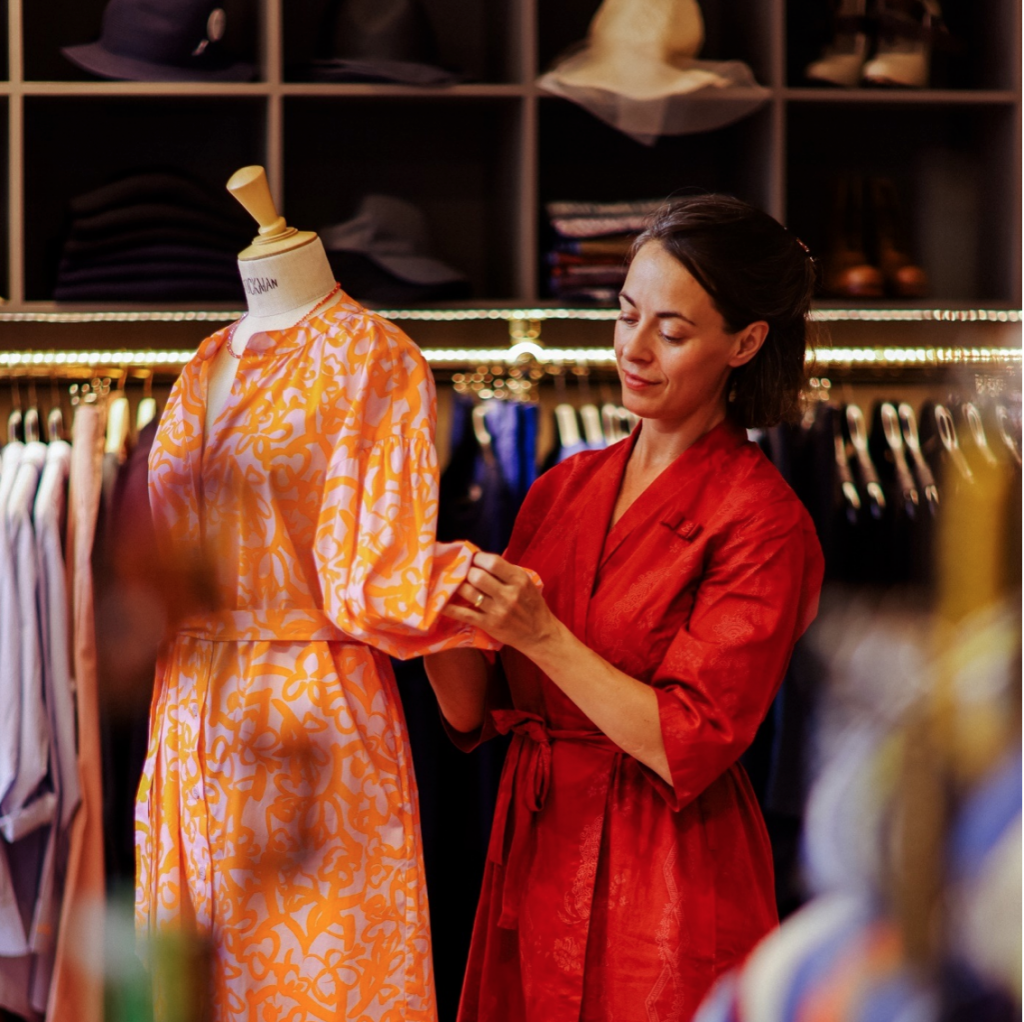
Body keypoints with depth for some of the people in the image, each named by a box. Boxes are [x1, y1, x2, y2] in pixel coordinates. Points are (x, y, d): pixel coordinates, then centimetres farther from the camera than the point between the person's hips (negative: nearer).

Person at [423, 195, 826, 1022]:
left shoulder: (762, 522, -10)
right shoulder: (565, 488, 9)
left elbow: (688, 748, -18)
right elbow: (477, 715, 7)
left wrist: (541, 635, -22)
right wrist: (442, 621, -12)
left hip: (667, 887, -6)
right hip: (536, 867, 6)